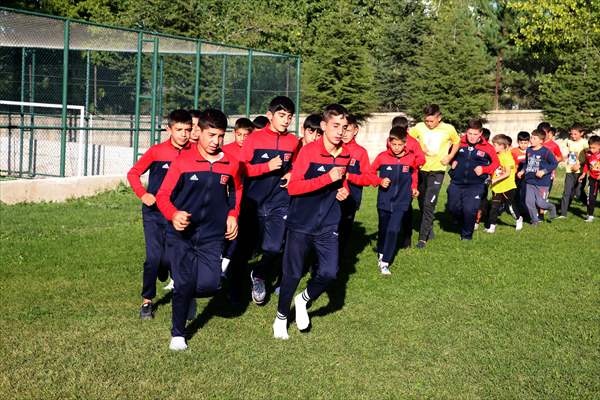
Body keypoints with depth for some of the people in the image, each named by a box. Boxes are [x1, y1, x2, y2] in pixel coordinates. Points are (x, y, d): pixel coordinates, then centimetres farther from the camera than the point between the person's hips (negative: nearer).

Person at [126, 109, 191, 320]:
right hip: (154, 213, -1)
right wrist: (143, 194, -13)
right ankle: (147, 301, 8)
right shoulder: (157, 151, -9)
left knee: (170, 257, 3)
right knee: (154, 257, -8)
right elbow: (133, 173, 1)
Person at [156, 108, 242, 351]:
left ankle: (187, 295, 28)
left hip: (212, 237, 2)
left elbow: (237, 191, 22)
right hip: (181, 235, -2)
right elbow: (163, 196, -7)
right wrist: (174, 214, -26)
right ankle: (177, 335, 16)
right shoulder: (183, 162, -9)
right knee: (185, 283, -7)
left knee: (210, 284, -11)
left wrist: (232, 215, 8)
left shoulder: (231, 165, 0)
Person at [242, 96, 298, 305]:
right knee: (245, 245, 8)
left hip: (279, 203, 2)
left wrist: (292, 175, -2)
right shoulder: (255, 138, -6)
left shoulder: (293, 141, 3)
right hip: (254, 201, -2)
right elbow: (241, 168, -9)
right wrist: (267, 167, -20)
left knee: (273, 248, -5)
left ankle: (258, 276, 25)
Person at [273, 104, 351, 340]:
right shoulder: (309, 151, -14)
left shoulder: (345, 155, 3)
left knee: (329, 273, -7)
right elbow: (293, 187, -22)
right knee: (293, 274, 4)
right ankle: (281, 318, 28)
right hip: (301, 223, -4)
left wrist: (343, 191, 1)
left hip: (328, 224, 4)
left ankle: (303, 301, 24)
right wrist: (328, 179, -26)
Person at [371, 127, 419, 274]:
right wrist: (380, 181, -14)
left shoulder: (411, 158, -4)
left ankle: (385, 262, -7)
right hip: (384, 201, 1)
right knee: (383, 229, 15)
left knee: (394, 230, -13)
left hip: (401, 201, -1)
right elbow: (371, 173, 3)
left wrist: (414, 187, 9)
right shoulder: (382, 157, -8)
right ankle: (381, 254, 40)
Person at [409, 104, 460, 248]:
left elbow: (457, 142, 12)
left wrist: (449, 157, -2)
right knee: (422, 203, 12)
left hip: (437, 171, -3)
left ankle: (423, 237, -8)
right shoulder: (419, 127, -4)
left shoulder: (448, 129, -5)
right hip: (421, 169, 3)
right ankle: (429, 230, 32)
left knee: (429, 204, -12)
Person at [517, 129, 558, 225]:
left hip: (542, 182, -6)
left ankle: (551, 207, 29)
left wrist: (544, 171, -19)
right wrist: (522, 171, 6)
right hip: (529, 181, 6)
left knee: (540, 203, -4)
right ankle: (535, 220, 19)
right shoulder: (529, 150, 6)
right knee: (529, 202, 3)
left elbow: (554, 163, -11)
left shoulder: (545, 152, -13)